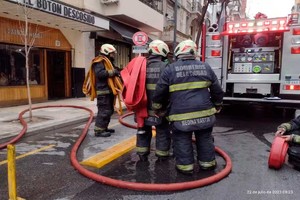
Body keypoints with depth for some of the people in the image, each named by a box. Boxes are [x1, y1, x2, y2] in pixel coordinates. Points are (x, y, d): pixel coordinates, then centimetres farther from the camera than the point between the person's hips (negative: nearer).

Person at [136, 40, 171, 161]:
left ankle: (142, 154, 26)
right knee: (162, 132, 12)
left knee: (143, 130, 19)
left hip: (144, 106, 5)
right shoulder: (164, 67, -13)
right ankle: (162, 155, 22)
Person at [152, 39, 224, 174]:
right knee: (205, 138, 18)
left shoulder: (170, 69, -4)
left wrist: (157, 107, 16)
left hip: (181, 115, -3)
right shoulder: (205, 67, 7)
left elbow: (160, 92, 0)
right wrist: (217, 105, 30)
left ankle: (185, 165, 17)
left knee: (182, 141, 11)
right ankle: (207, 163, 30)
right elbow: (217, 91, 13)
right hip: (204, 112, 4)